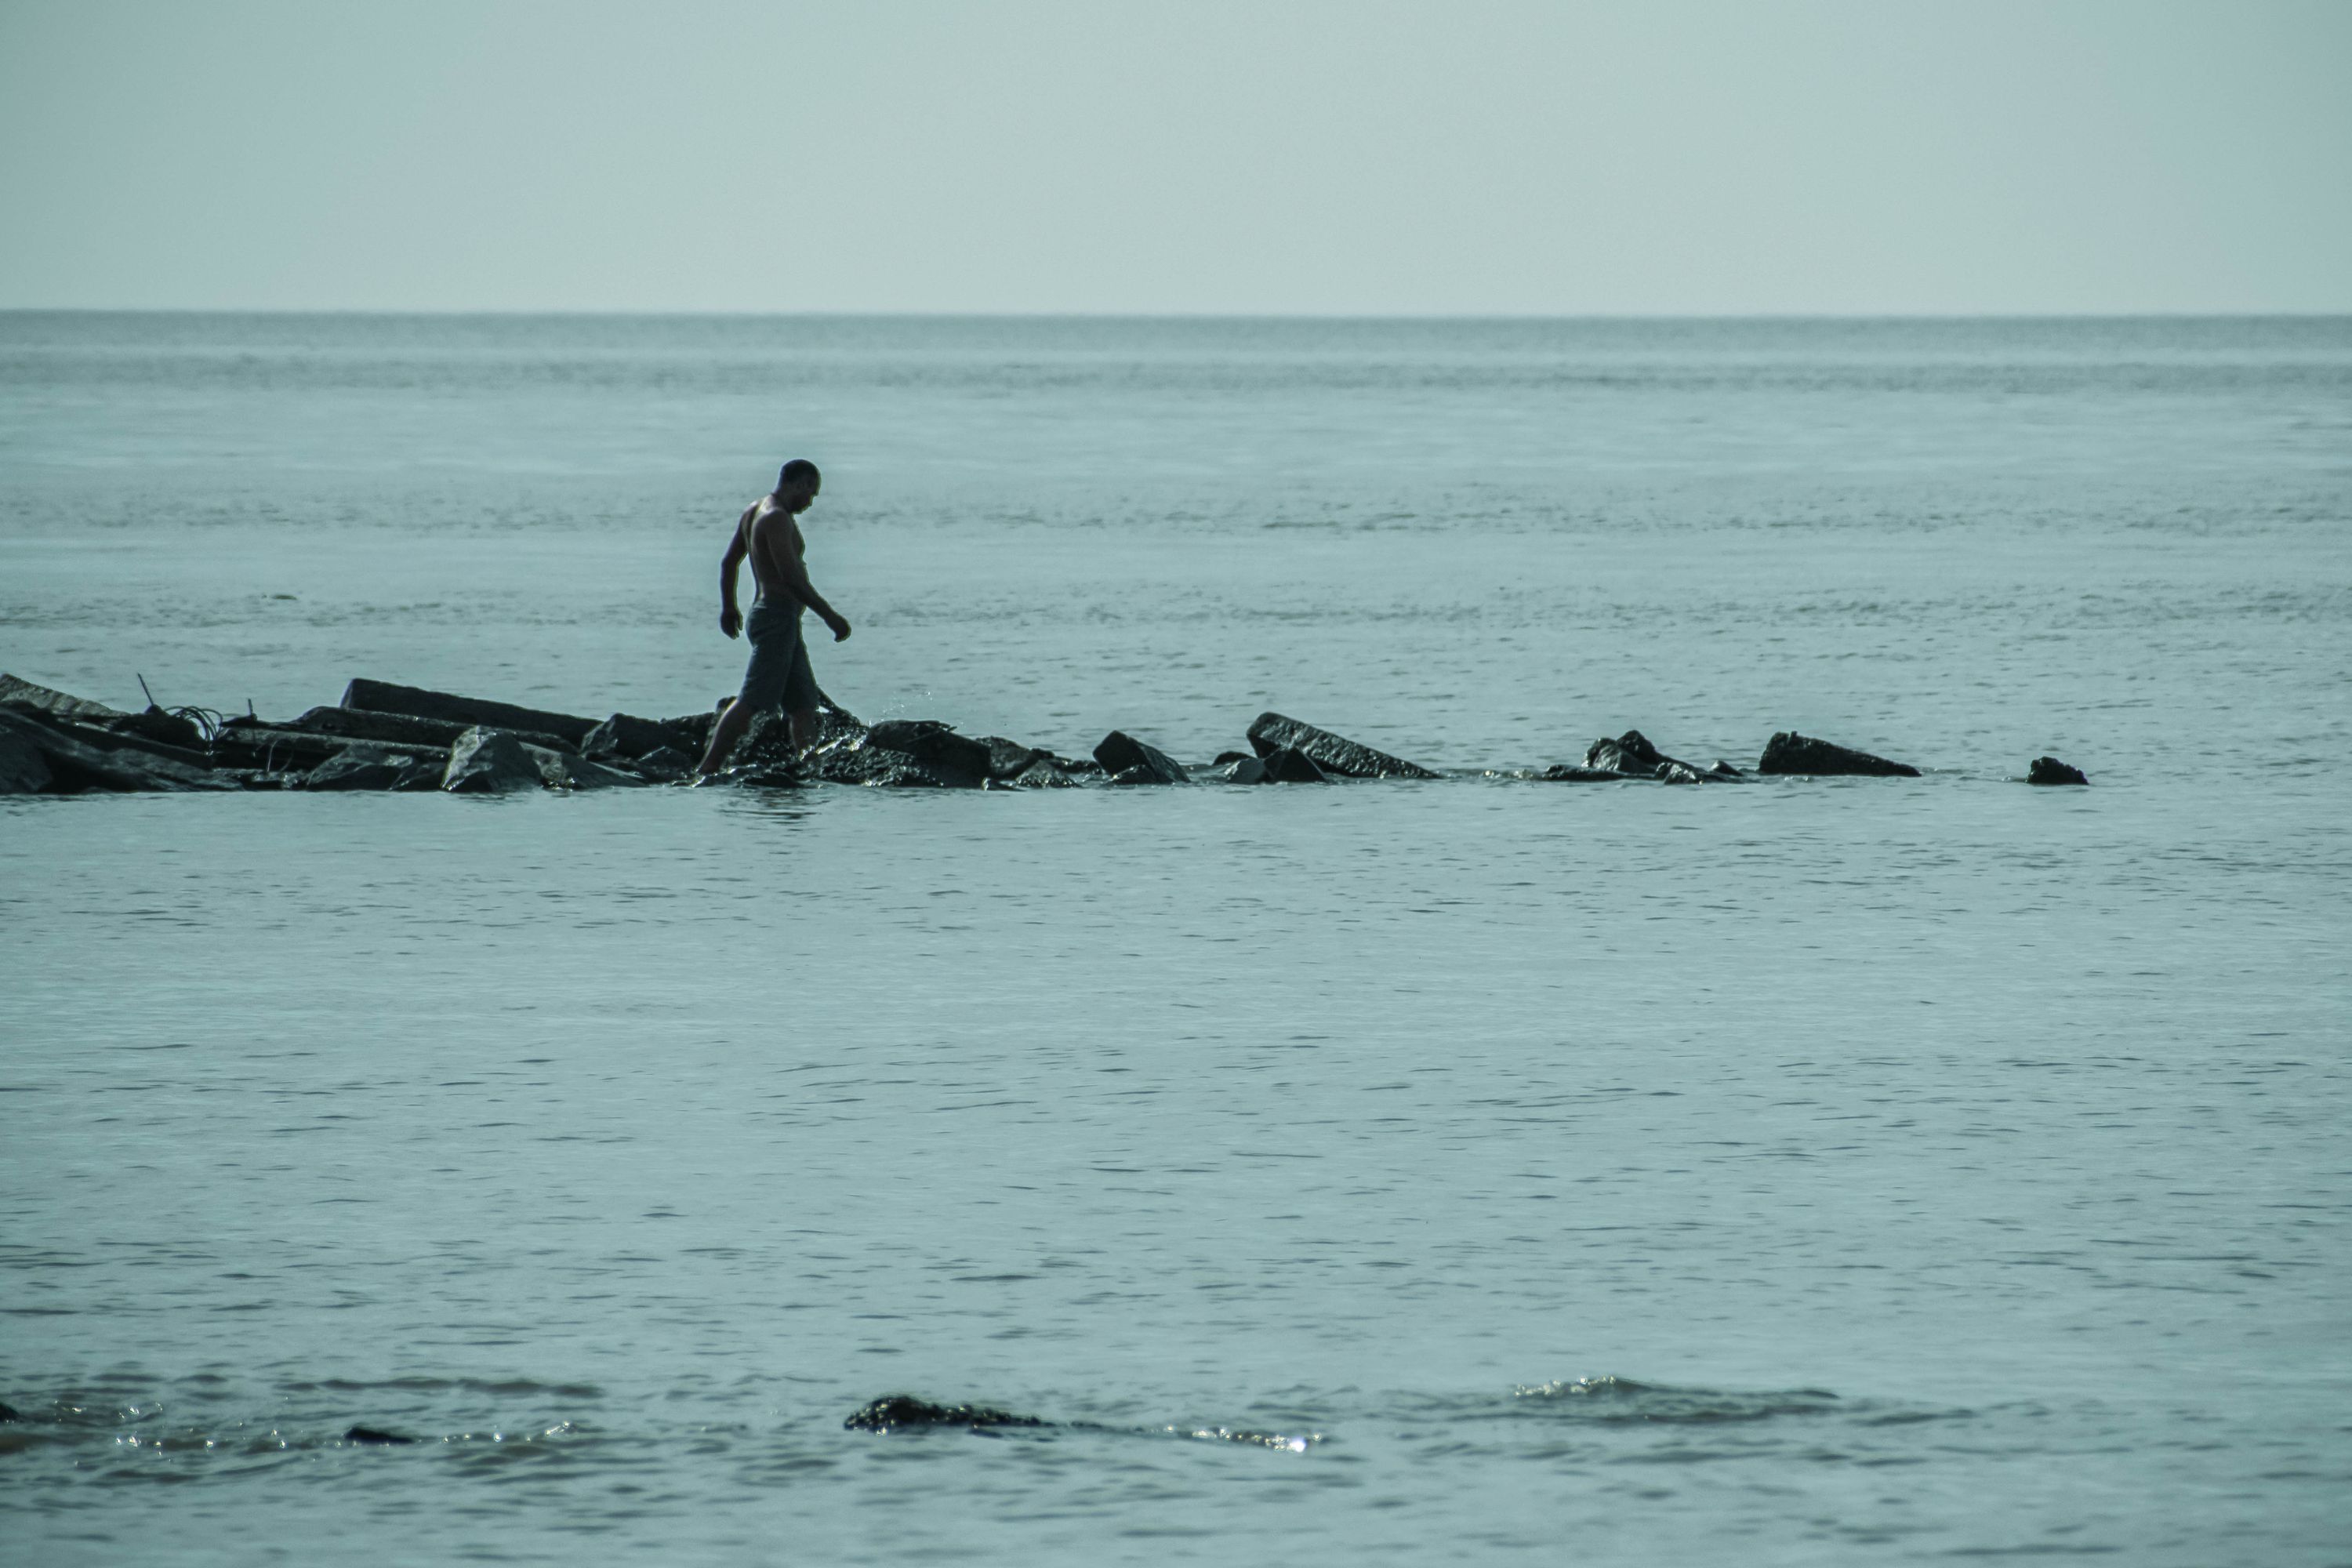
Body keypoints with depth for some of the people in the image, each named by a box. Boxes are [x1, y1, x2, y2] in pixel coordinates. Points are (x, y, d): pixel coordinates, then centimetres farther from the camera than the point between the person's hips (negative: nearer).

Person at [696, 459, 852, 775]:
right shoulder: (777, 518, -15)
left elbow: (729, 562, 25)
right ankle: (708, 770, -17)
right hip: (778, 616, -11)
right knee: (752, 702, -14)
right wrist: (830, 615, -18)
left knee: (804, 703, 10)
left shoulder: (753, 512, 16)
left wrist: (729, 607, 37)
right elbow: (791, 577, -22)